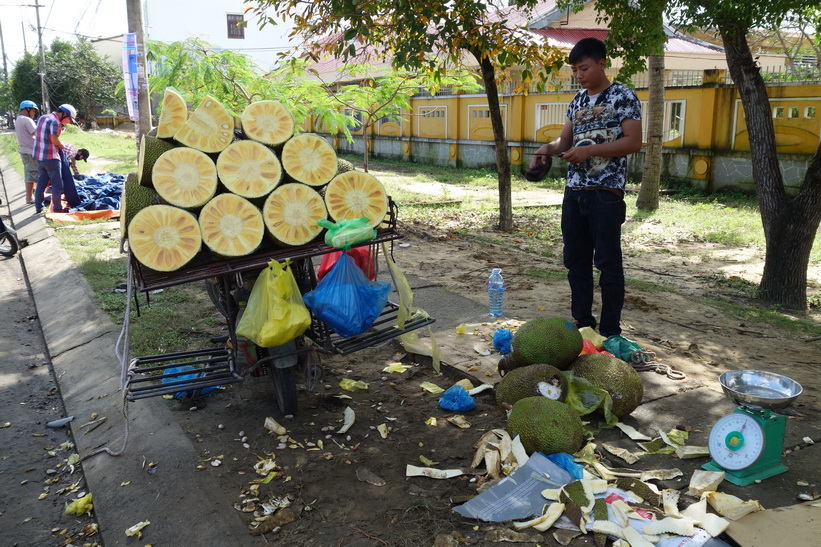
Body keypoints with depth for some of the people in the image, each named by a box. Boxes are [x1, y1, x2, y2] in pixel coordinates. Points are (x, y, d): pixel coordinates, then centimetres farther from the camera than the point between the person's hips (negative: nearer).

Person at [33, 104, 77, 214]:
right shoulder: (55, 121, -15)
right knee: (57, 184, 1)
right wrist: (63, 146, -2)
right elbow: (54, 140, -19)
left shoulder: (43, 117, 13)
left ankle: (38, 207, 18)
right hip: (51, 157, -9)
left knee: (41, 183, 15)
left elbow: (42, 136, 13)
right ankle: (57, 208, 6)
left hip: (40, 155, 9)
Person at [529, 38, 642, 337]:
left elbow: (633, 141, -11)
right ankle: (582, 322, 22)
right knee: (575, 261, 10)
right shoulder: (577, 101, 16)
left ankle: (610, 331, 8)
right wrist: (550, 147, -4)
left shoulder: (623, 96, -4)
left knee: (608, 263, -1)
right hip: (574, 191, 7)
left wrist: (589, 150, -19)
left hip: (606, 192, -7)